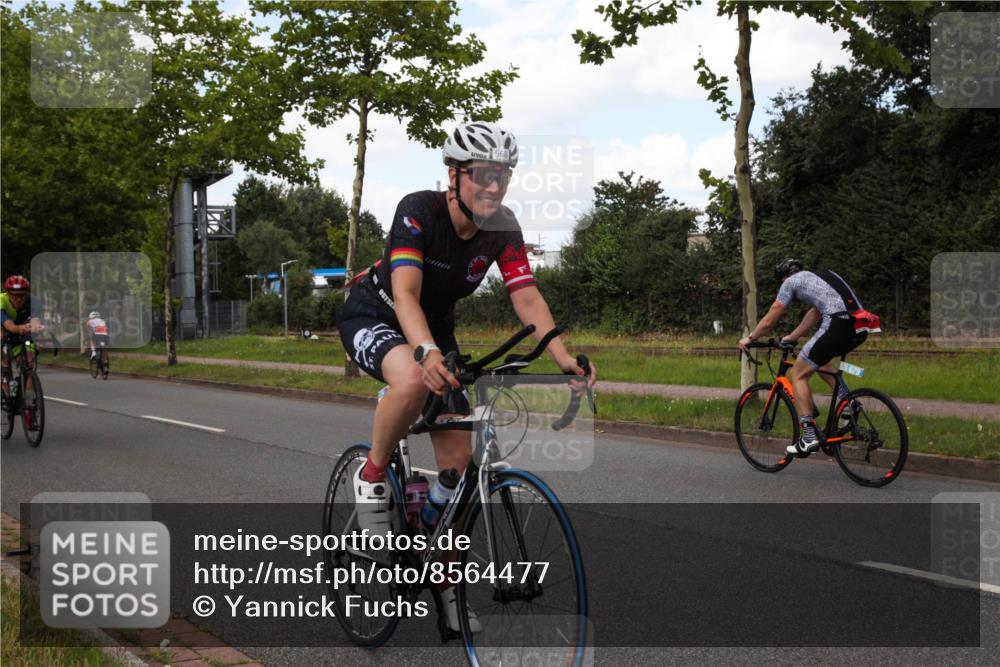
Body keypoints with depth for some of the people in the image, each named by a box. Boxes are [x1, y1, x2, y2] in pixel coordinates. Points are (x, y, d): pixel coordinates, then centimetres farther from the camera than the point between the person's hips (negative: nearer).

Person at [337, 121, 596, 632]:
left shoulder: (502, 228, -15)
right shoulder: (418, 211, -29)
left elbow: (528, 299, -21)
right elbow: (406, 293, -40)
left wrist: (564, 359, -36)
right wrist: (427, 353, -58)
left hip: (435, 326, 5)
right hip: (373, 316, -5)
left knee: (458, 458, -4)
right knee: (413, 381, -41)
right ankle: (372, 477, -14)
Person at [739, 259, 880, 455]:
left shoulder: (791, 281, 12)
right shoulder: (822, 276, 32)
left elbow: (768, 322, 16)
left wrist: (749, 338, 33)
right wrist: (791, 338, 47)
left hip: (838, 324, -8)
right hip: (860, 328, 8)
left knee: (798, 374, 7)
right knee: (819, 358, 34)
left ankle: (809, 436, 1)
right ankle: (845, 401, 17)